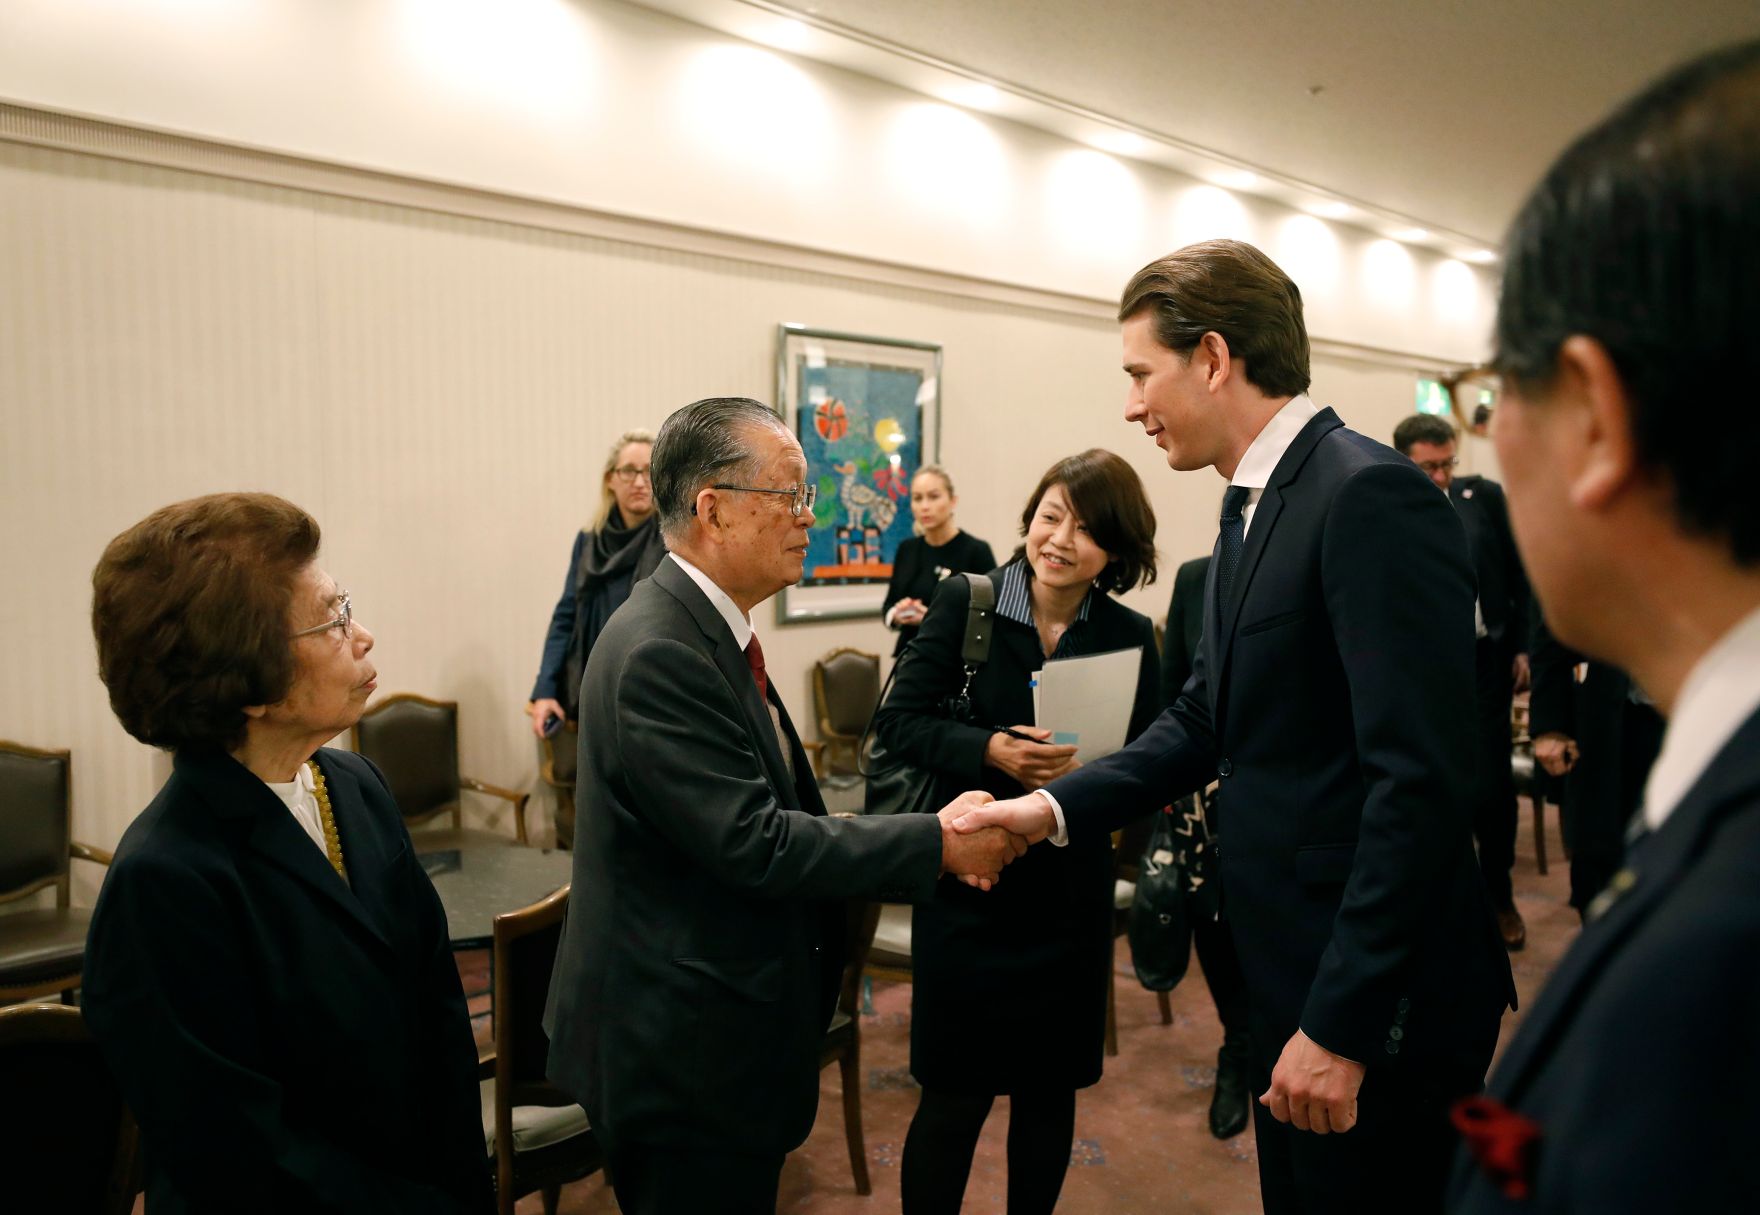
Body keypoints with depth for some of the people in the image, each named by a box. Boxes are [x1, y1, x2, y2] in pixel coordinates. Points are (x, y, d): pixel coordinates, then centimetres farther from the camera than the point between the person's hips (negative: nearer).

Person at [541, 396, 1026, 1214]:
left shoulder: (707, 629, 6)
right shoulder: (659, 652, -25)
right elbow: (754, 841, -26)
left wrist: (922, 844, 1)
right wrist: (936, 845, -19)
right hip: (683, 1050, -9)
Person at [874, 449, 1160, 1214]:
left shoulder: (1130, 635, -3)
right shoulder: (964, 602, -8)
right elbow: (897, 723, -9)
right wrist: (989, 750, -24)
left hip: (1070, 892, 2)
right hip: (965, 881, -2)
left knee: (1050, 1088, 16)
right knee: (953, 1093, 6)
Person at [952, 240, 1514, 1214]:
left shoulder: (1371, 495, -20)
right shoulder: (1250, 507, 9)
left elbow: (1421, 780, -24)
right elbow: (1206, 722, 12)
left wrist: (1343, 1023, -22)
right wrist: (1057, 808, 1)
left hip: (1374, 997, -9)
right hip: (1286, 972, 9)